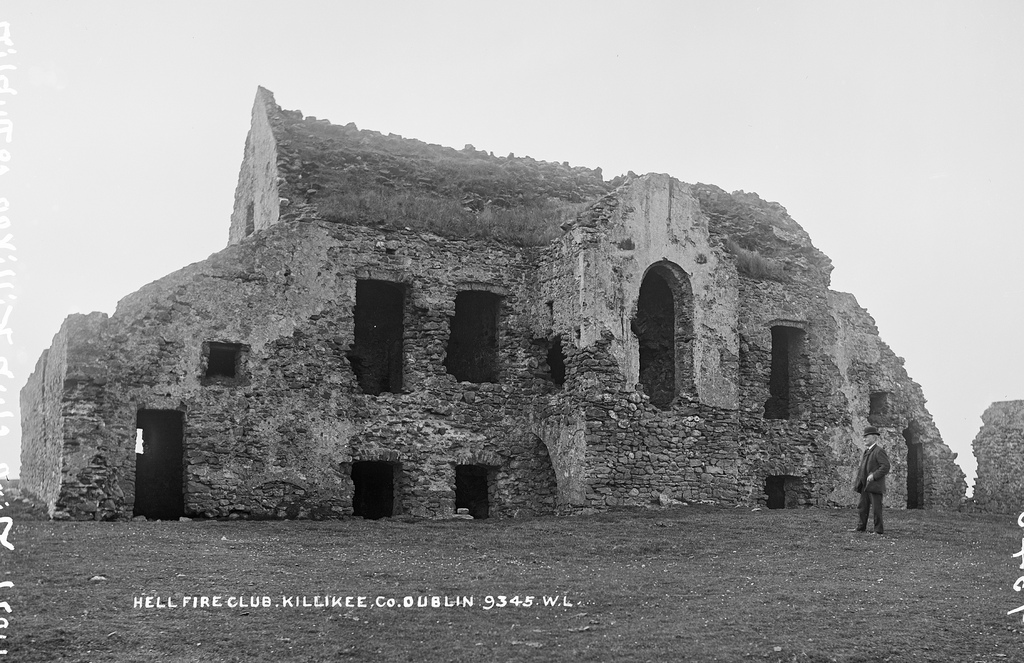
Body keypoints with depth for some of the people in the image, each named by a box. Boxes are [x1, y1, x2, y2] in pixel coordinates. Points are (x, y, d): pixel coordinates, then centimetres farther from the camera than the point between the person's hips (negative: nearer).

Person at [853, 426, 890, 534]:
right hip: (865, 485, 8)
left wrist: (874, 475, -23)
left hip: (875, 485, -8)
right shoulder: (867, 452, 17)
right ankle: (861, 528, 18)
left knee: (876, 508, -3)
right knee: (862, 507, 11)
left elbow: (885, 467, -19)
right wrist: (858, 482, 14)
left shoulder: (879, 451, -10)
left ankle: (879, 530, 5)